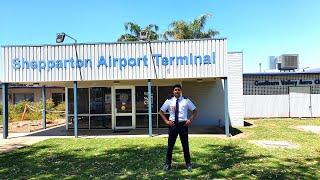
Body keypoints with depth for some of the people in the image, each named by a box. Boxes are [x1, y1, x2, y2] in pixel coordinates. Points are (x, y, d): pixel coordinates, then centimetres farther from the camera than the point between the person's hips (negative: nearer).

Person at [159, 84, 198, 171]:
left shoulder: (186, 100, 2)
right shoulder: (169, 101, 2)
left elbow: (194, 111, 9)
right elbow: (161, 111, 8)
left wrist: (190, 120, -4)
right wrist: (166, 121, -2)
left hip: (183, 124, 0)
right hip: (173, 124, 0)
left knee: (185, 145, 10)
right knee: (170, 145, 8)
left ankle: (188, 164, 26)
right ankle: (168, 163, 24)